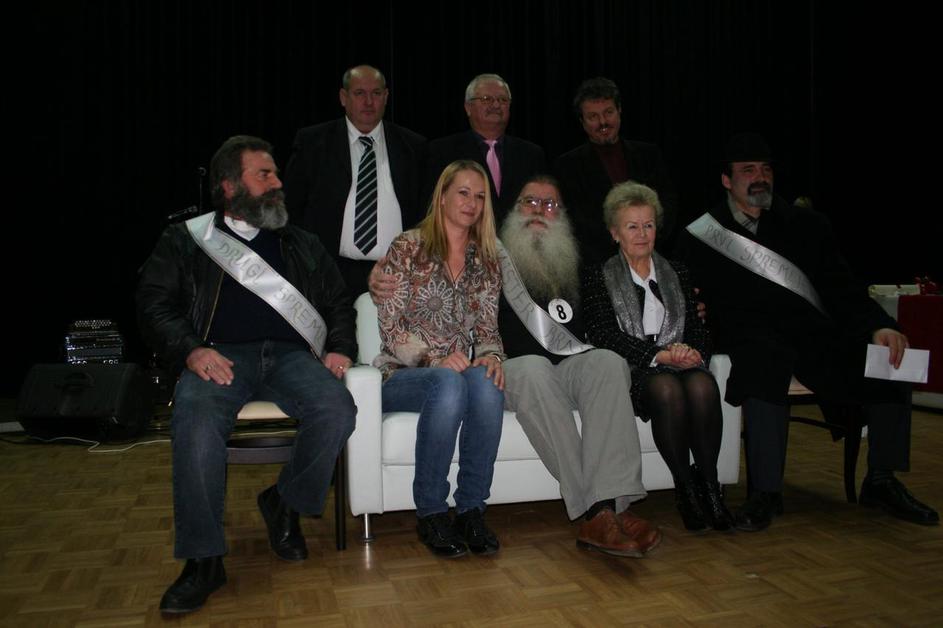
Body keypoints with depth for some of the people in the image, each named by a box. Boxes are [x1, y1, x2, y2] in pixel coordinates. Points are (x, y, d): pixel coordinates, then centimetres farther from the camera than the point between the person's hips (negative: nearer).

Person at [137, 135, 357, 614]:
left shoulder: (302, 246, 26)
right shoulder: (186, 240, 17)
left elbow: (338, 304, 24)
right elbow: (154, 304, 7)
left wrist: (339, 348, 3)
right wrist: (191, 350, -12)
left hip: (291, 355, 2)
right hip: (220, 357, -2)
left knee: (337, 409, -29)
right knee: (195, 419, -35)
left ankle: (286, 504, -3)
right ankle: (203, 561, -22)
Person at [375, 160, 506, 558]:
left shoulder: (486, 262, 15)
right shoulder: (408, 248, 0)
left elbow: (487, 327, 12)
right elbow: (390, 327, -5)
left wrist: (491, 356, -11)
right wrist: (435, 359, -20)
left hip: (462, 372, 3)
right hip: (403, 374, -3)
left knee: (486, 383, -33)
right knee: (449, 384, -37)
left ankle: (471, 508, -22)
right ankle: (429, 513, -22)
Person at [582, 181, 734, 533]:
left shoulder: (676, 273, 22)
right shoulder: (599, 277, 9)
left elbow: (698, 328, 16)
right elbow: (603, 334, -5)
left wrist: (693, 352, -9)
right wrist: (660, 355, -15)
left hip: (681, 364, 3)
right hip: (633, 371, -3)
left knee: (702, 384, -31)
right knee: (667, 388, -35)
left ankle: (710, 486, -20)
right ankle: (685, 490, -21)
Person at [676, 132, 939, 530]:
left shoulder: (806, 224, 17)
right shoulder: (700, 237, 10)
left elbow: (842, 288, 8)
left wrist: (877, 325, -10)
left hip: (814, 332, 4)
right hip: (750, 336, -3)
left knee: (890, 356, -21)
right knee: (765, 357, -38)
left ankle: (881, 482, -1)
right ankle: (765, 492, -27)